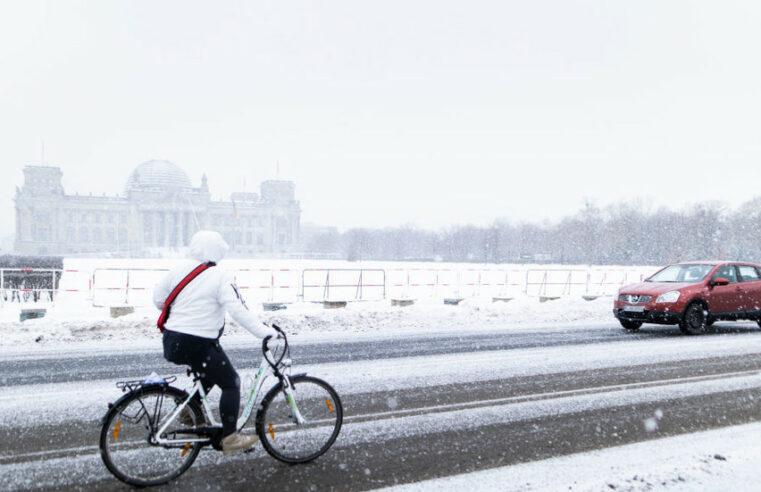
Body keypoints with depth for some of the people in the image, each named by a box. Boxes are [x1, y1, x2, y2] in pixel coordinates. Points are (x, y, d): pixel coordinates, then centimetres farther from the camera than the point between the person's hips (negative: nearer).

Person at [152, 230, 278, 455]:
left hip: (172, 340, 8)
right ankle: (229, 438, 6)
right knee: (231, 383, 5)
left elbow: (158, 297, 15)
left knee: (212, 371, 30)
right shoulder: (220, 277, -13)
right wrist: (265, 332, -17)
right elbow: (239, 311, -19)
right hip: (198, 344, -8)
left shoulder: (179, 269, 6)